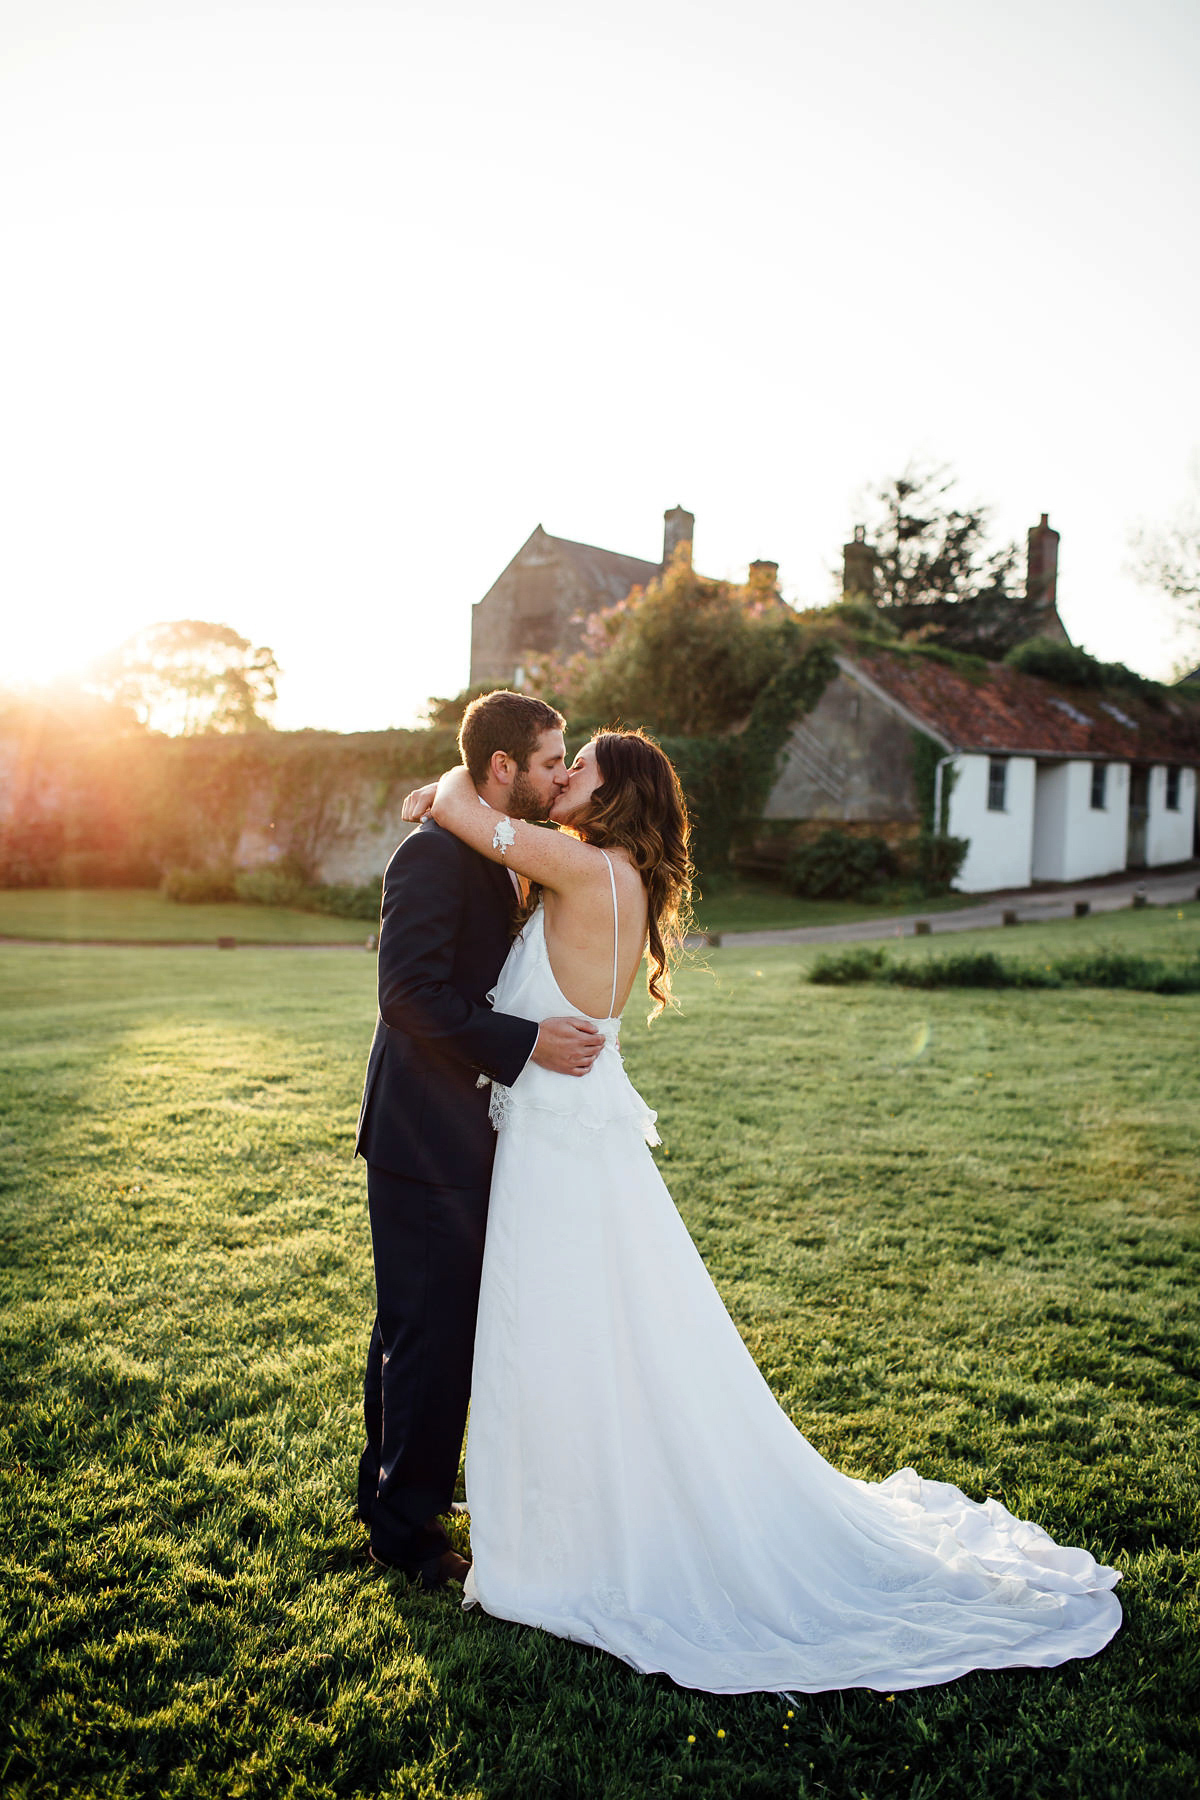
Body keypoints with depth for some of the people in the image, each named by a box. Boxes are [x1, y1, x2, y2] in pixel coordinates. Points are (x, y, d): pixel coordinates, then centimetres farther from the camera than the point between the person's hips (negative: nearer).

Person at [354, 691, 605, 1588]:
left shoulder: (489, 856, 13)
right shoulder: (435, 853, -18)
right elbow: (410, 995, -26)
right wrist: (528, 1042, -25)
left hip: (457, 1135, 10)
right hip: (427, 1138, -10)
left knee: (414, 1325, 21)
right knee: (431, 1330, 2)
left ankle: (390, 1489, 37)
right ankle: (408, 1523, 19)